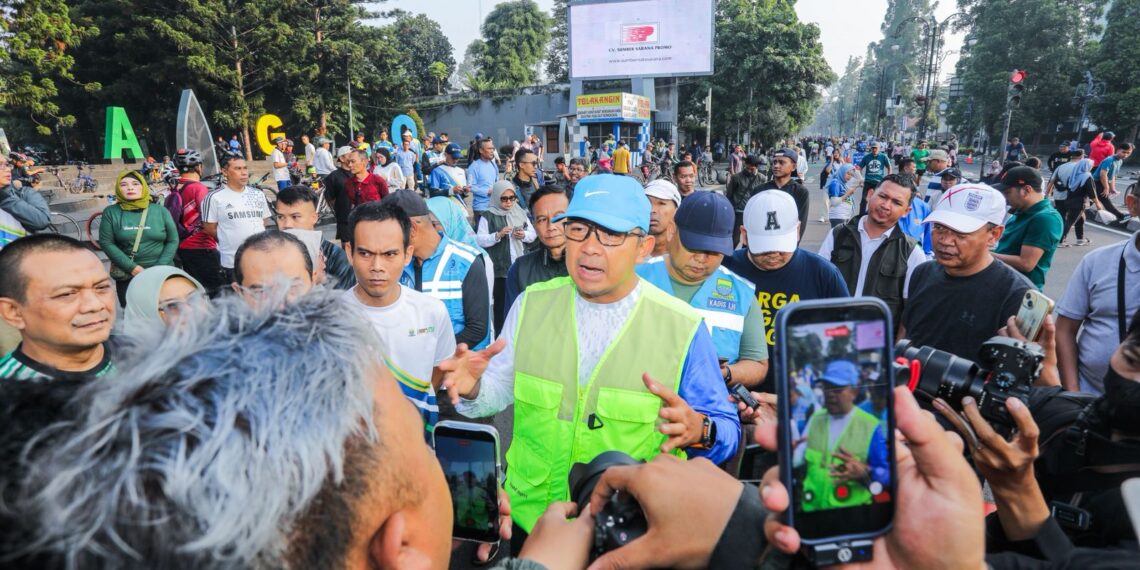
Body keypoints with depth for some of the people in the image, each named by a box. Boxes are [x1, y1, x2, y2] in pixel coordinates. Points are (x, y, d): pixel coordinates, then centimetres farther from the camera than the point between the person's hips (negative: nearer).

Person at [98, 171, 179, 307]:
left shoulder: (160, 211, 2)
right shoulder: (111, 212, 1)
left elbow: (173, 240, 0)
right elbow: (106, 243, -4)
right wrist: (132, 268, -13)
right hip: (127, 275, 0)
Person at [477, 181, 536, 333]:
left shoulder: (520, 213, 8)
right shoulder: (488, 216, -5)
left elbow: (533, 233, 13)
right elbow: (480, 240, -10)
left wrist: (524, 235, -8)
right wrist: (498, 235, -22)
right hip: (500, 268, -4)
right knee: (502, 305, 1)